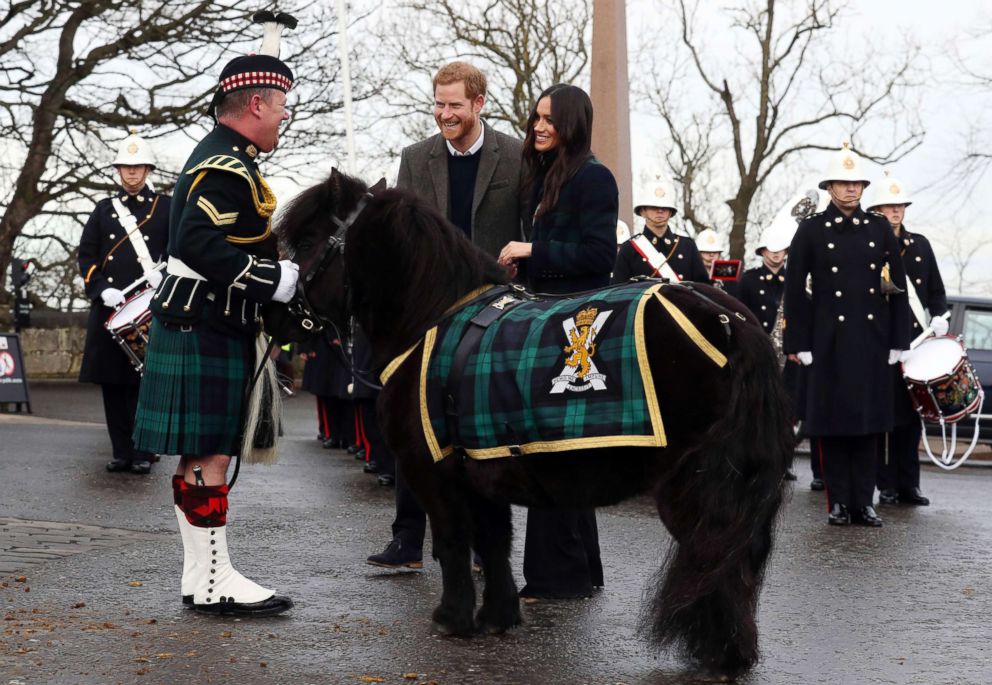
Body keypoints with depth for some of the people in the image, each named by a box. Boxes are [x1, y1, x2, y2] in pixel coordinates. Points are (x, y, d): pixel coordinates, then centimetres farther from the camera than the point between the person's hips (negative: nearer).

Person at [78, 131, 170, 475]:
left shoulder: (166, 206, 8)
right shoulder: (104, 209, 15)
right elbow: (86, 255, 10)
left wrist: (164, 274, -14)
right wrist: (103, 290, -5)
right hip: (109, 306, 3)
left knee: (145, 380, -4)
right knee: (112, 381, 2)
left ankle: (143, 452, 3)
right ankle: (121, 451, 10)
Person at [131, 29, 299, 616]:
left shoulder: (221, 159, 17)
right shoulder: (227, 168, -17)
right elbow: (200, 244, -28)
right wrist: (275, 279, -25)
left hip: (209, 328, 11)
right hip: (206, 330, -11)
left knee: (207, 455, 13)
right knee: (209, 456, -6)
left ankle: (202, 575, 19)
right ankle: (213, 580, -1)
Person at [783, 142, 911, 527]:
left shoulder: (879, 229, 8)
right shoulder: (812, 230, 1)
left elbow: (898, 286, 9)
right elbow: (795, 290, 0)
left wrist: (898, 339, 4)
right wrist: (798, 343, -6)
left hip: (872, 340, 2)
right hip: (829, 340, -2)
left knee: (869, 421, 4)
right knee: (832, 422, 1)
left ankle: (864, 502, 11)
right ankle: (839, 502, 8)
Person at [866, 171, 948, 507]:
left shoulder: (920, 245, 13)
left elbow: (936, 290, 16)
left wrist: (938, 316, -1)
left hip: (915, 342, 4)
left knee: (912, 415, 6)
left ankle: (909, 485, 11)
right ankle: (887, 485, 4)